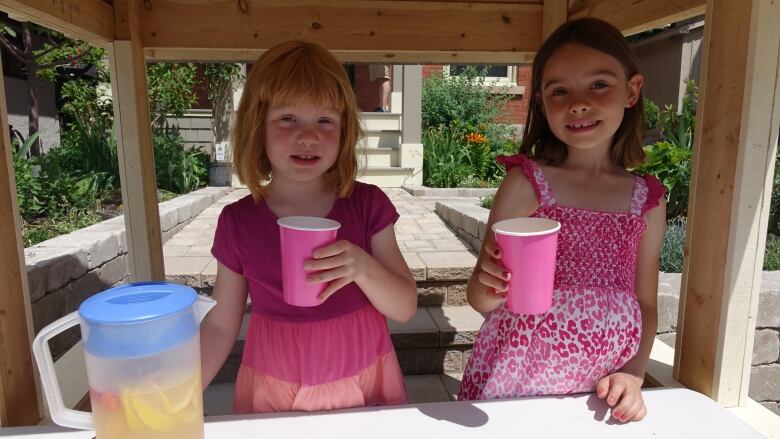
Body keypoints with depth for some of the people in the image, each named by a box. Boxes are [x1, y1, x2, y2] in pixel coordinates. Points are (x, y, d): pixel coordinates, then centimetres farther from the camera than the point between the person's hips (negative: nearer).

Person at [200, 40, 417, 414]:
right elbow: (221, 325, -1)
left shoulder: (367, 205, -11)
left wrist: (363, 267, -28)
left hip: (363, 386, 0)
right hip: (272, 396, 1)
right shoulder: (237, 222, -10)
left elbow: (405, 308, -10)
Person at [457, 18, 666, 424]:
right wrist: (490, 286, -29)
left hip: (597, 396, 3)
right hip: (510, 385, -3)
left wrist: (633, 374, -5)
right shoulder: (527, 182, -11)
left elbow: (645, 304, 9)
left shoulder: (648, 200, -1)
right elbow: (480, 299, -9)